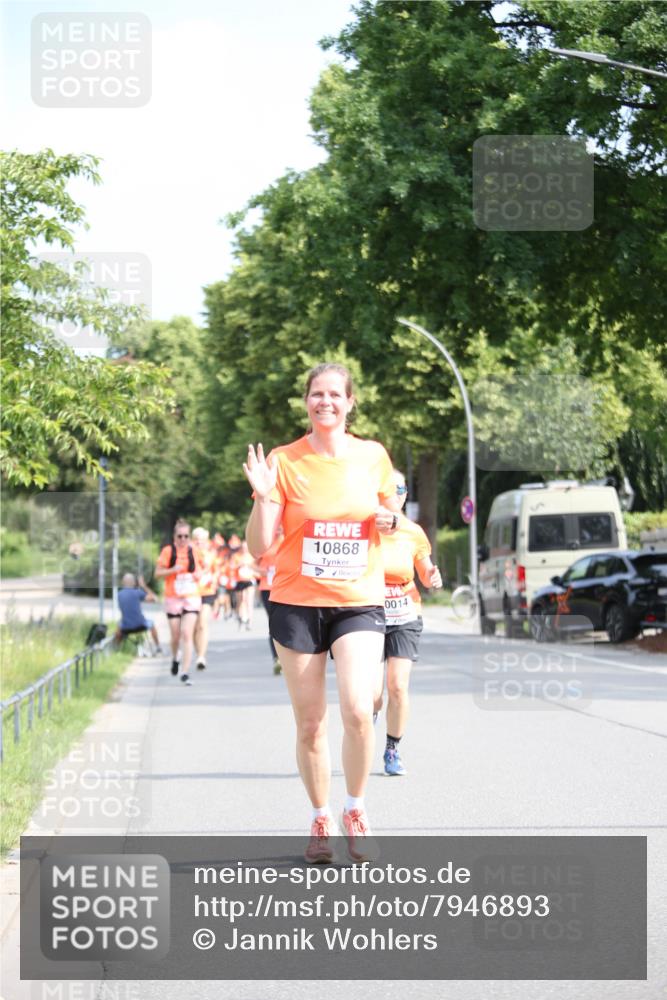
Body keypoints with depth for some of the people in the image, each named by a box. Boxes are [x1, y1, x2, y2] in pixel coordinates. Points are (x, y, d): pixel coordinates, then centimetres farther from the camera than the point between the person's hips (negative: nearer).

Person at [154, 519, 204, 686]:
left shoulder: (194, 552, 4)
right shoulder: (168, 551, -2)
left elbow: (200, 567, 22)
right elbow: (157, 573, -1)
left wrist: (199, 574, 0)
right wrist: (173, 570, -18)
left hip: (191, 598, 0)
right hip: (173, 598, 0)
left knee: (187, 635, -12)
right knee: (176, 636, 7)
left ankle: (185, 672, -14)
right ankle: (175, 658, 41)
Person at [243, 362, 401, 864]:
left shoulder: (373, 456, 3)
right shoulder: (284, 461, -3)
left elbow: (390, 510, 20)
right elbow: (259, 547, -6)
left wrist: (391, 518, -2)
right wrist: (263, 497, -22)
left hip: (359, 601, 0)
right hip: (296, 602, 0)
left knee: (358, 710, -18)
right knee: (310, 722, 3)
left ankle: (356, 810, 3)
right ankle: (321, 821, 22)